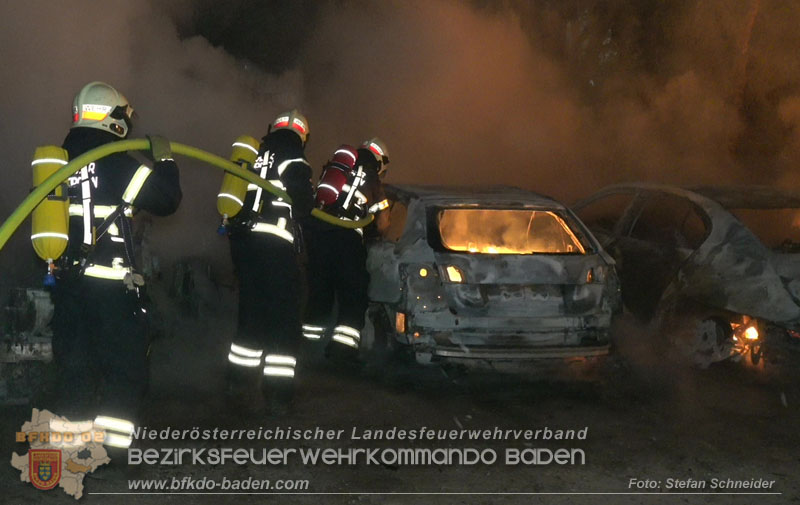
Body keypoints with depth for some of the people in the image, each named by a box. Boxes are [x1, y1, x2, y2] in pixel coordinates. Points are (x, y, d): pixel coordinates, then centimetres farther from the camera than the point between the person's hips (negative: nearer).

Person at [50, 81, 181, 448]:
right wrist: (164, 160, 8)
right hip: (112, 284, -6)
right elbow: (165, 200, -4)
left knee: (74, 362, 12)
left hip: (67, 279, 6)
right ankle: (111, 445, -4)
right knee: (127, 364, 3)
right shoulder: (118, 164, -11)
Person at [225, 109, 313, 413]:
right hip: (277, 246, -6)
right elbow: (304, 205, -12)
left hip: (242, 241, 6)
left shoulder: (251, 160, 16)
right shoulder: (294, 163, -3)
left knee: (251, 311, 16)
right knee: (283, 318, 0)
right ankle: (277, 394, -1)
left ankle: (240, 386, 18)